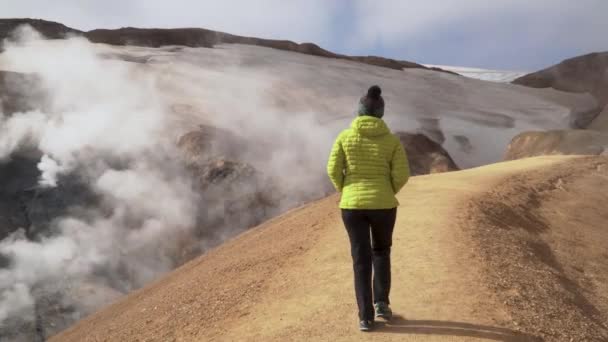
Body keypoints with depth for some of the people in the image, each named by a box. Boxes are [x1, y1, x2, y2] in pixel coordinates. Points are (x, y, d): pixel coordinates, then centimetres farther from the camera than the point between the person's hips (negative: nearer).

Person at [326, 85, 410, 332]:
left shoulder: (345, 137, -1)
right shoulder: (392, 140, 1)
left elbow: (333, 170, -5)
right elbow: (402, 174, -6)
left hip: (352, 205, 0)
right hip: (383, 205, 0)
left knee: (361, 260, 10)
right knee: (381, 252, 24)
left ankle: (366, 316, 9)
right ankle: (381, 303, 17)